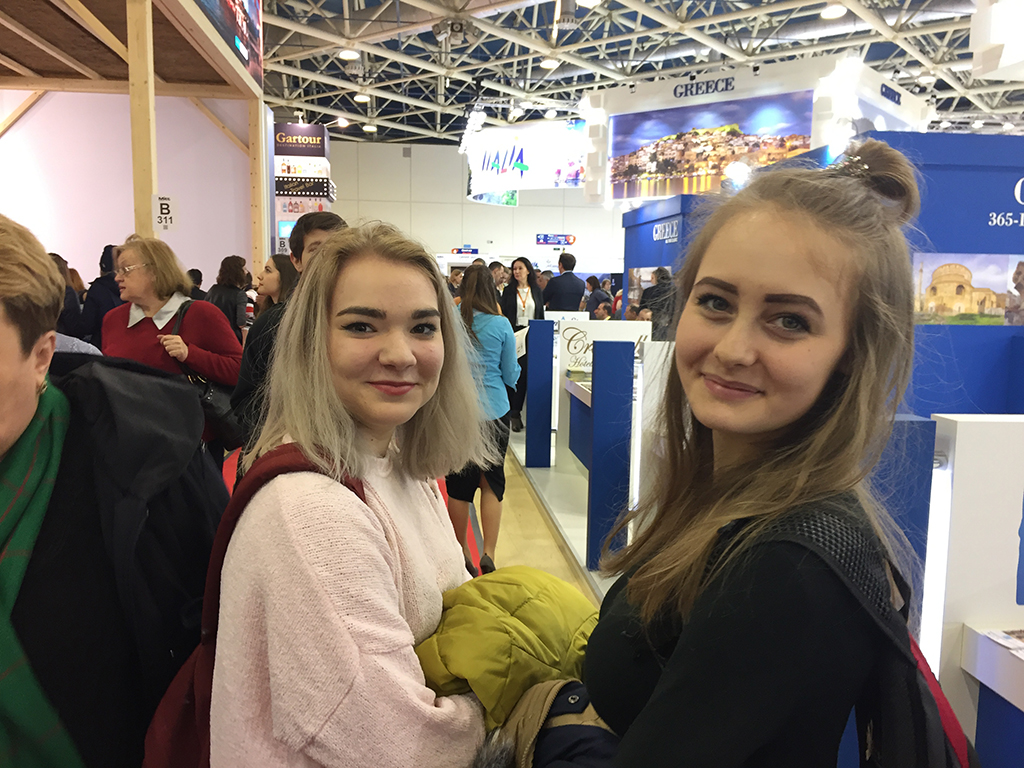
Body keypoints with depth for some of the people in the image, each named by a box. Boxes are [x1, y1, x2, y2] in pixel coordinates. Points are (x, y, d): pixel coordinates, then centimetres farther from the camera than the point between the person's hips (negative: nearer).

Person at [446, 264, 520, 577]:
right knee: (492, 480, 10)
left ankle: (462, 556, 21)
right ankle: (488, 554, 1)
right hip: (494, 410, -1)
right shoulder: (501, 325, -6)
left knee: (459, 482, 10)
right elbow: (511, 376, 1)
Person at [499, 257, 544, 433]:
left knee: (529, 373, 0)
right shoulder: (508, 291, 5)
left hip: (532, 336, 2)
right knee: (516, 374, -3)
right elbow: (503, 314, 2)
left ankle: (516, 411, 10)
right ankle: (514, 413, 6)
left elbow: (541, 316, 11)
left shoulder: (537, 291, 9)